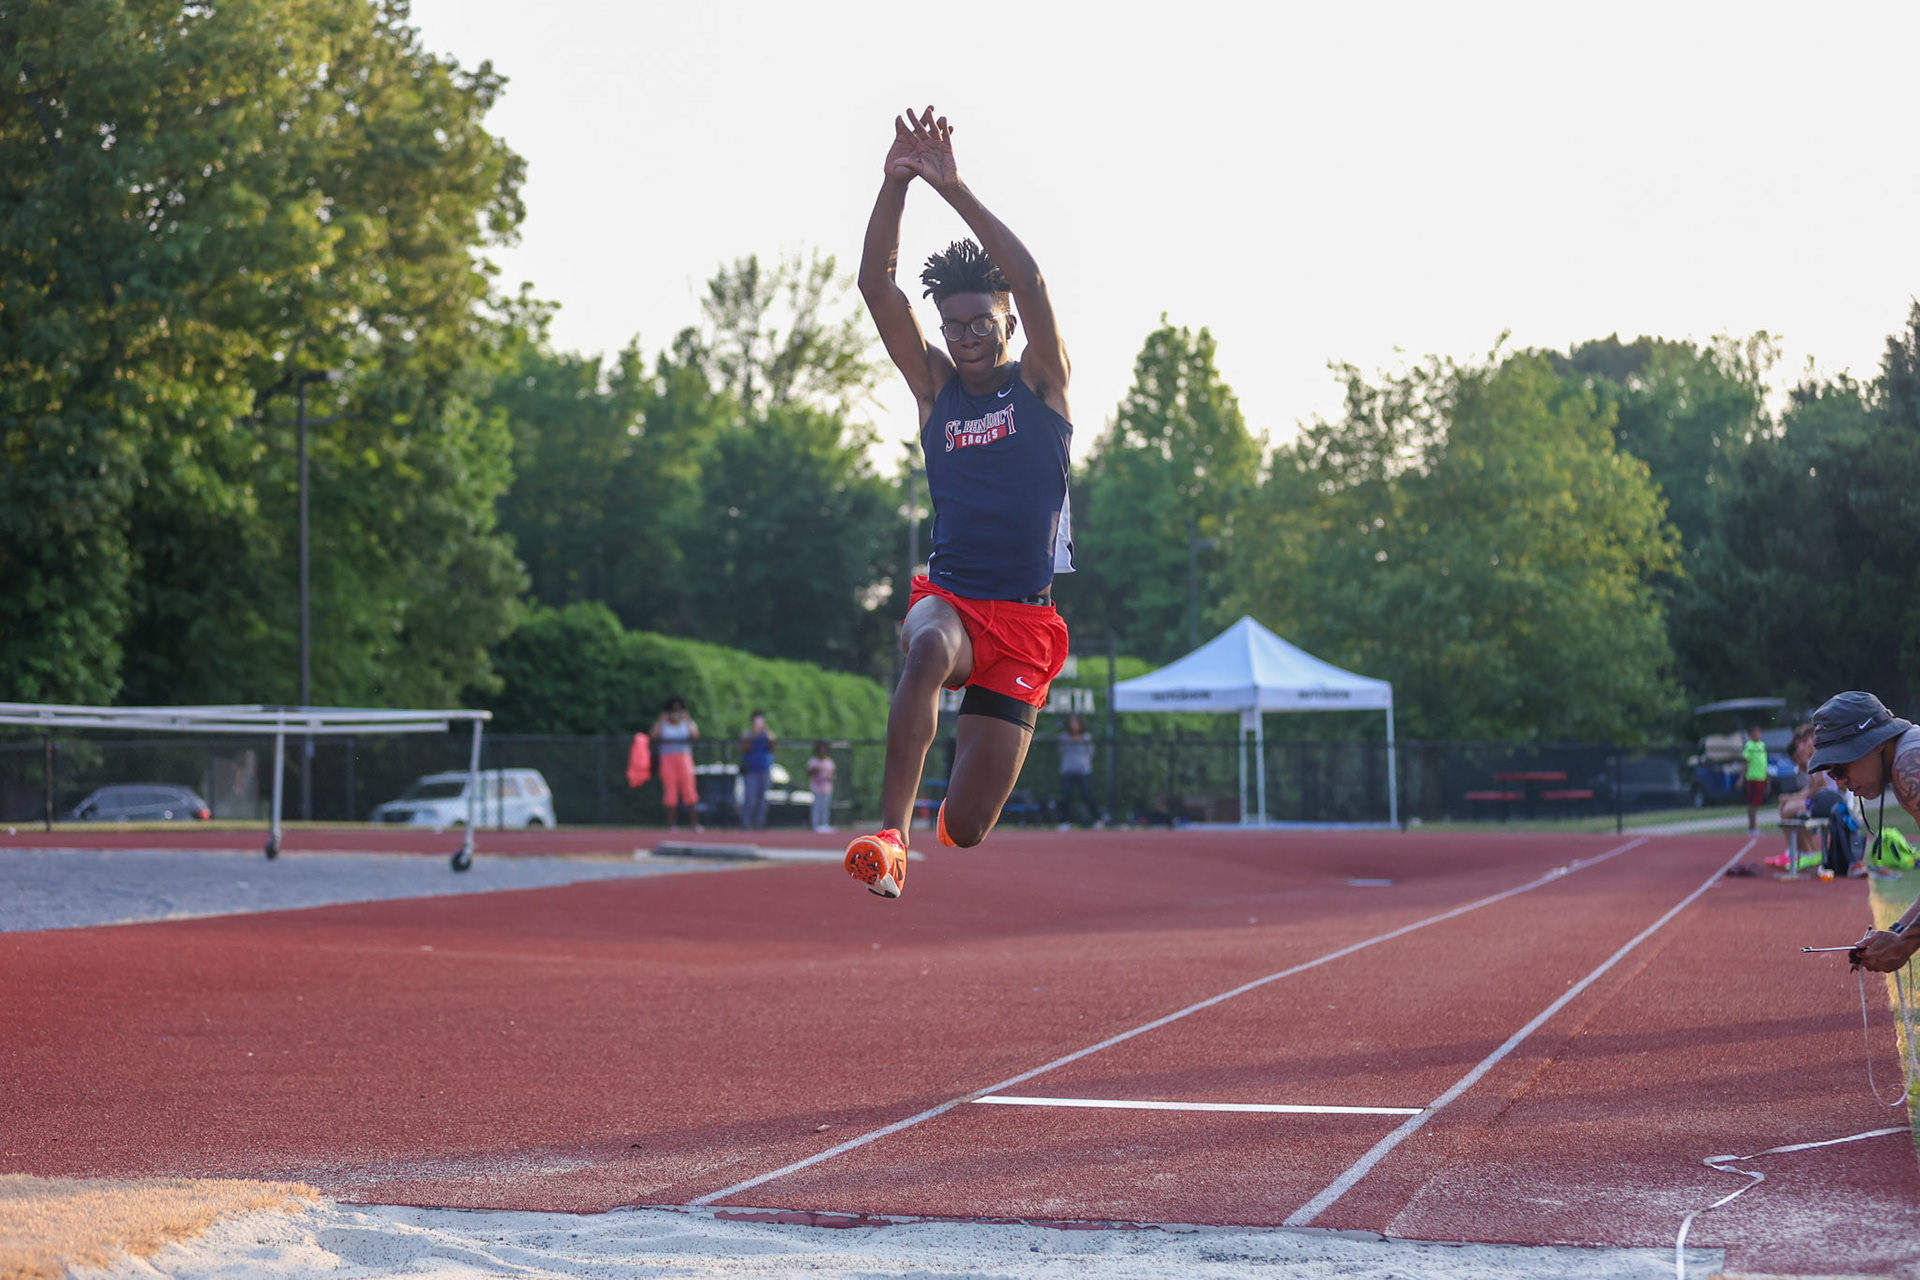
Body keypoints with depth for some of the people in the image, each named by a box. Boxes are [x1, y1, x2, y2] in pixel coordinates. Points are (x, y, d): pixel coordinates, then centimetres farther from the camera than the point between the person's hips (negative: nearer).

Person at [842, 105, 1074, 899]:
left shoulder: (1040, 382, 4)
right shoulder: (935, 387, 10)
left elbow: (1029, 279, -13)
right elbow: (876, 284, 0)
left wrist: (952, 187, -19)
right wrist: (896, 184, -13)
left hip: (1025, 621, -1)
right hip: (949, 599, 1)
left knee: (965, 828, -5)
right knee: (926, 649, -40)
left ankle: (939, 819, 34)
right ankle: (890, 834, -43)